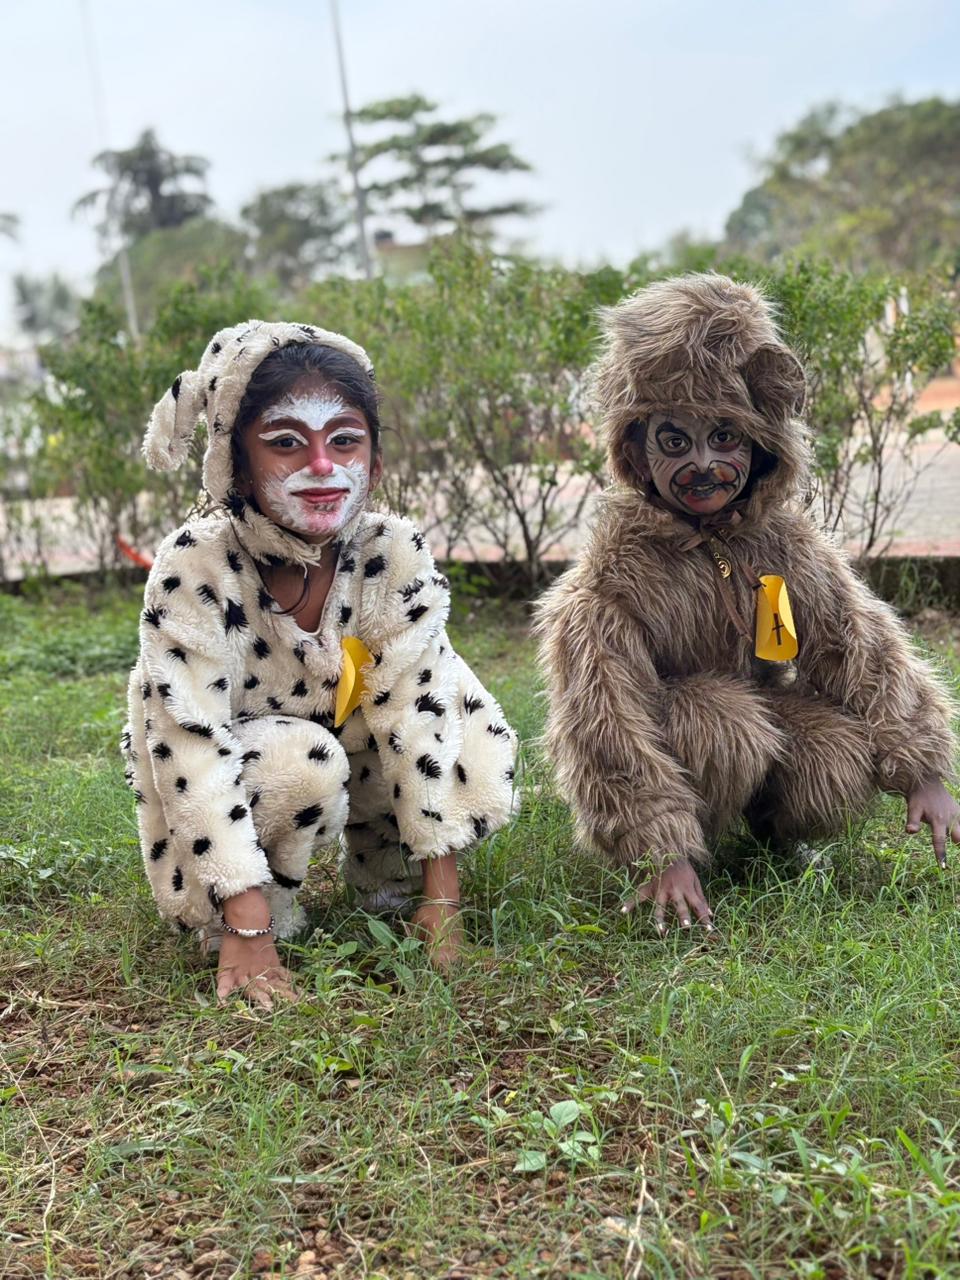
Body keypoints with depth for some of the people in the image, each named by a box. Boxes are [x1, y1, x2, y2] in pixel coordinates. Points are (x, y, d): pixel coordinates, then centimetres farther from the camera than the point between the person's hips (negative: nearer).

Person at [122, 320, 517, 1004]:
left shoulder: (397, 554, -22)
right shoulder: (195, 569, -31)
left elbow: (417, 711, -22)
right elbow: (194, 751, -32)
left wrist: (441, 900, -23)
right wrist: (248, 935, -35)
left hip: (350, 768, 4)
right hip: (230, 799, -4)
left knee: (474, 744, -21)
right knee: (302, 763, -36)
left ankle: (384, 873, 6)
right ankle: (267, 911, -7)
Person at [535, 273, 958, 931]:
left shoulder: (786, 541, -8)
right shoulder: (621, 566, -23)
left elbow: (864, 650, -5)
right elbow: (606, 722, -26)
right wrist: (661, 853, -31)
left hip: (769, 717, 5)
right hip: (670, 741, -5)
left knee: (843, 760, -22)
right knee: (723, 722, -35)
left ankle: (773, 829, 10)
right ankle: (693, 838, -8)